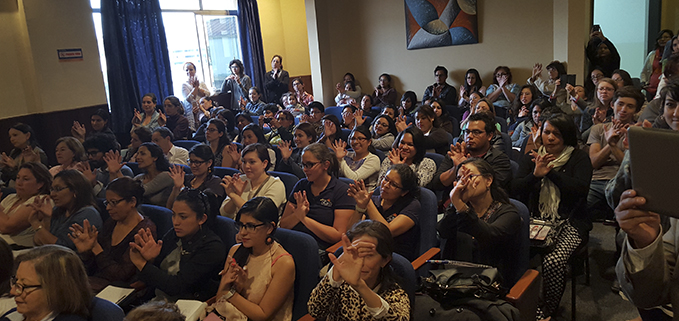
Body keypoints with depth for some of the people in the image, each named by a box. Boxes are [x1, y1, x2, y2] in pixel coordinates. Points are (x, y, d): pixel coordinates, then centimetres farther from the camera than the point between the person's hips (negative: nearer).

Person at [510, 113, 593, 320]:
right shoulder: (531, 158, 13)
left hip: (569, 223, -2)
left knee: (552, 262, -30)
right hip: (536, 220, 2)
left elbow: (580, 189, -11)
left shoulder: (579, 158, 5)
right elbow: (515, 190, 4)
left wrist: (551, 172, -11)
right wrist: (536, 175, -12)